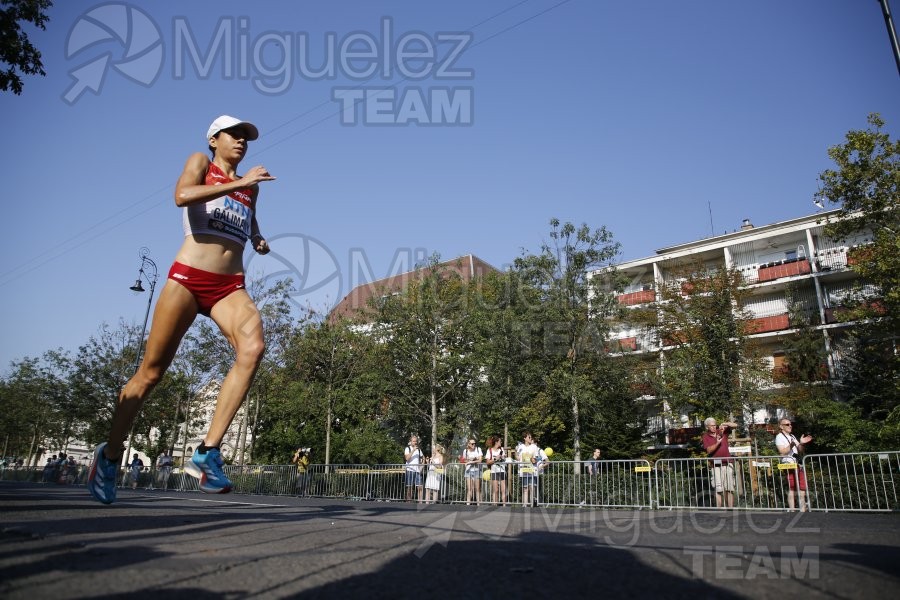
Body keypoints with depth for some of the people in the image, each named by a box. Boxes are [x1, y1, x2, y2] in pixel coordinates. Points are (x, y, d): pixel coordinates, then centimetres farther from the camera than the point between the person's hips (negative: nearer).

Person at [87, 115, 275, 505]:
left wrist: (259, 239, 19)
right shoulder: (200, 163, 9)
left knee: (253, 347, -28)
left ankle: (207, 453, -27)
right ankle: (110, 454, 20)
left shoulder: (250, 185, 22)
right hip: (188, 277, -3)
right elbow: (182, 195, -13)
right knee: (151, 371, -1)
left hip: (231, 286, 4)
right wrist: (239, 183, -15)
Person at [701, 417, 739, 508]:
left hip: (727, 463, 1)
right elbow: (709, 450, -8)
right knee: (718, 490, -4)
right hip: (716, 465, -1)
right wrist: (717, 443, -21)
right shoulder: (705, 437, 2)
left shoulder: (722, 431, 6)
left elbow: (735, 425, 4)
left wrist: (725, 424, -11)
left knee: (729, 489, 0)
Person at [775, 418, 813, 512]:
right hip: (789, 465, -7)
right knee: (791, 489, -9)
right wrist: (791, 445, -29)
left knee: (802, 488, 5)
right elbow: (782, 451, -12)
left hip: (798, 464, 7)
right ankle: (792, 510, -8)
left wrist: (801, 443, 1)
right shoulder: (779, 437, 1)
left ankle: (803, 510, 10)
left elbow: (801, 452, 20)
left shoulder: (792, 436, 24)